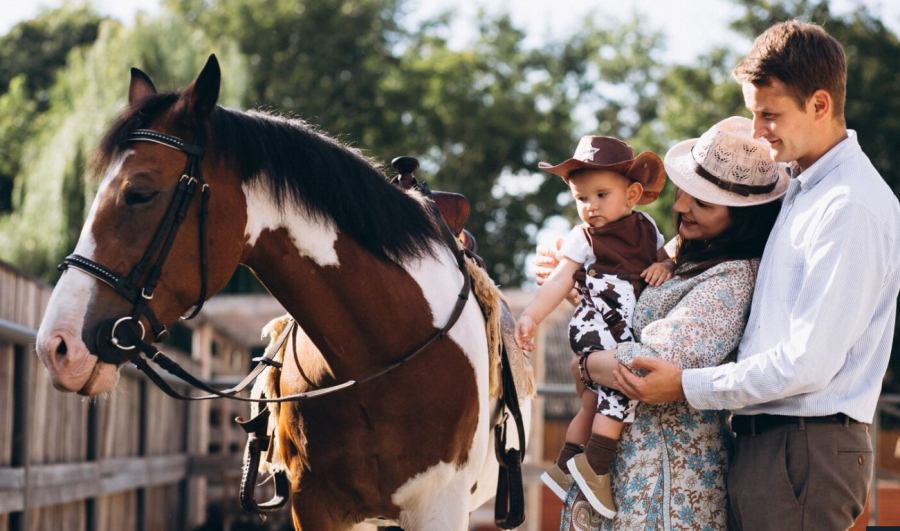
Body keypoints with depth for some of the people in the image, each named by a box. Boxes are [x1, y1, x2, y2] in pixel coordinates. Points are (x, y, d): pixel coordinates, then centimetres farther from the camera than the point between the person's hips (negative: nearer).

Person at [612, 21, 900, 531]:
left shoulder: (853, 207, -16)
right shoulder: (802, 190, 16)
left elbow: (809, 362, -20)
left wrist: (689, 386, -12)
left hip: (807, 448, -9)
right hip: (767, 438, 9)